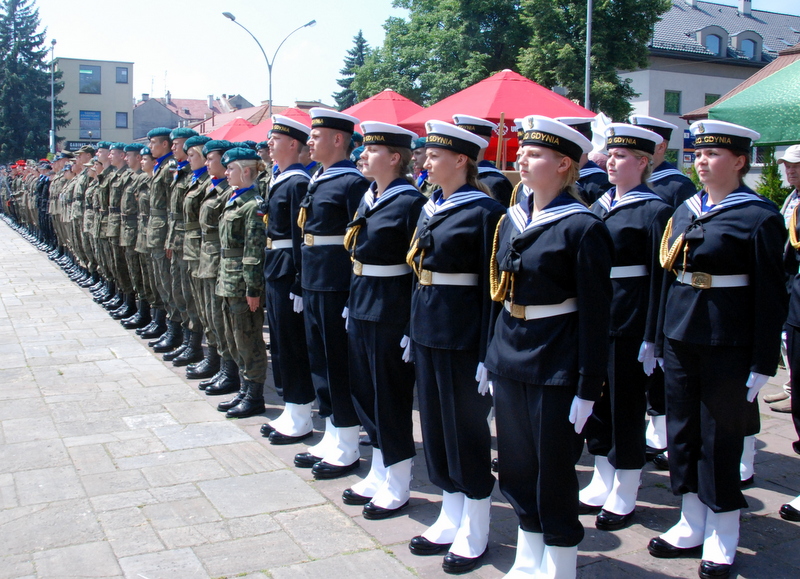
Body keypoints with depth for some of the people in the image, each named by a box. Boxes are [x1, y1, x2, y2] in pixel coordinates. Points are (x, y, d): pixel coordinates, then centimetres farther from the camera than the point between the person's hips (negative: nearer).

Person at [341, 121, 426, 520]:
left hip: (391, 311, -9)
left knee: (392, 397, 3)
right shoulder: (368, 198, 11)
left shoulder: (410, 202, -14)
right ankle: (379, 475, 31)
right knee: (364, 393, 16)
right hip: (360, 307, 9)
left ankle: (397, 487, 19)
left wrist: (414, 327, -18)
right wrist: (351, 305, 15)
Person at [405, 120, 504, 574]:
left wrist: (488, 353, -17)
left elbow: (493, 287, -15)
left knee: (466, 430, 4)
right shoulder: (431, 208, 11)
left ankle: (474, 535, 20)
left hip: (462, 334, -8)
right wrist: (412, 331, 15)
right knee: (435, 425, 15)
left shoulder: (485, 211, -13)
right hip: (426, 328, 8)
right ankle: (451, 520, 31)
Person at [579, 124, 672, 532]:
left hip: (630, 323, -7)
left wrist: (651, 337, -16)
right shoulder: (600, 207, 11)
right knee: (596, 401, 14)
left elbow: (660, 278, -13)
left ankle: (624, 498, 18)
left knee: (627, 406, 4)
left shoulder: (655, 211, -9)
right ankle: (603, 485, 30)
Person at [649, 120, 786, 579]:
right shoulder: (685, 212, 10)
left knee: (721, 438, 5)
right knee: (682, 434, 13)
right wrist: (657, 339, 11)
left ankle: (722, 539, 22)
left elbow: (770, 296, -10)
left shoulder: (761, 217, -8)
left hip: (727, 347, -6)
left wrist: (763, 364, -12)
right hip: (680, 342, 6)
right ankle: (693, 526, 30)